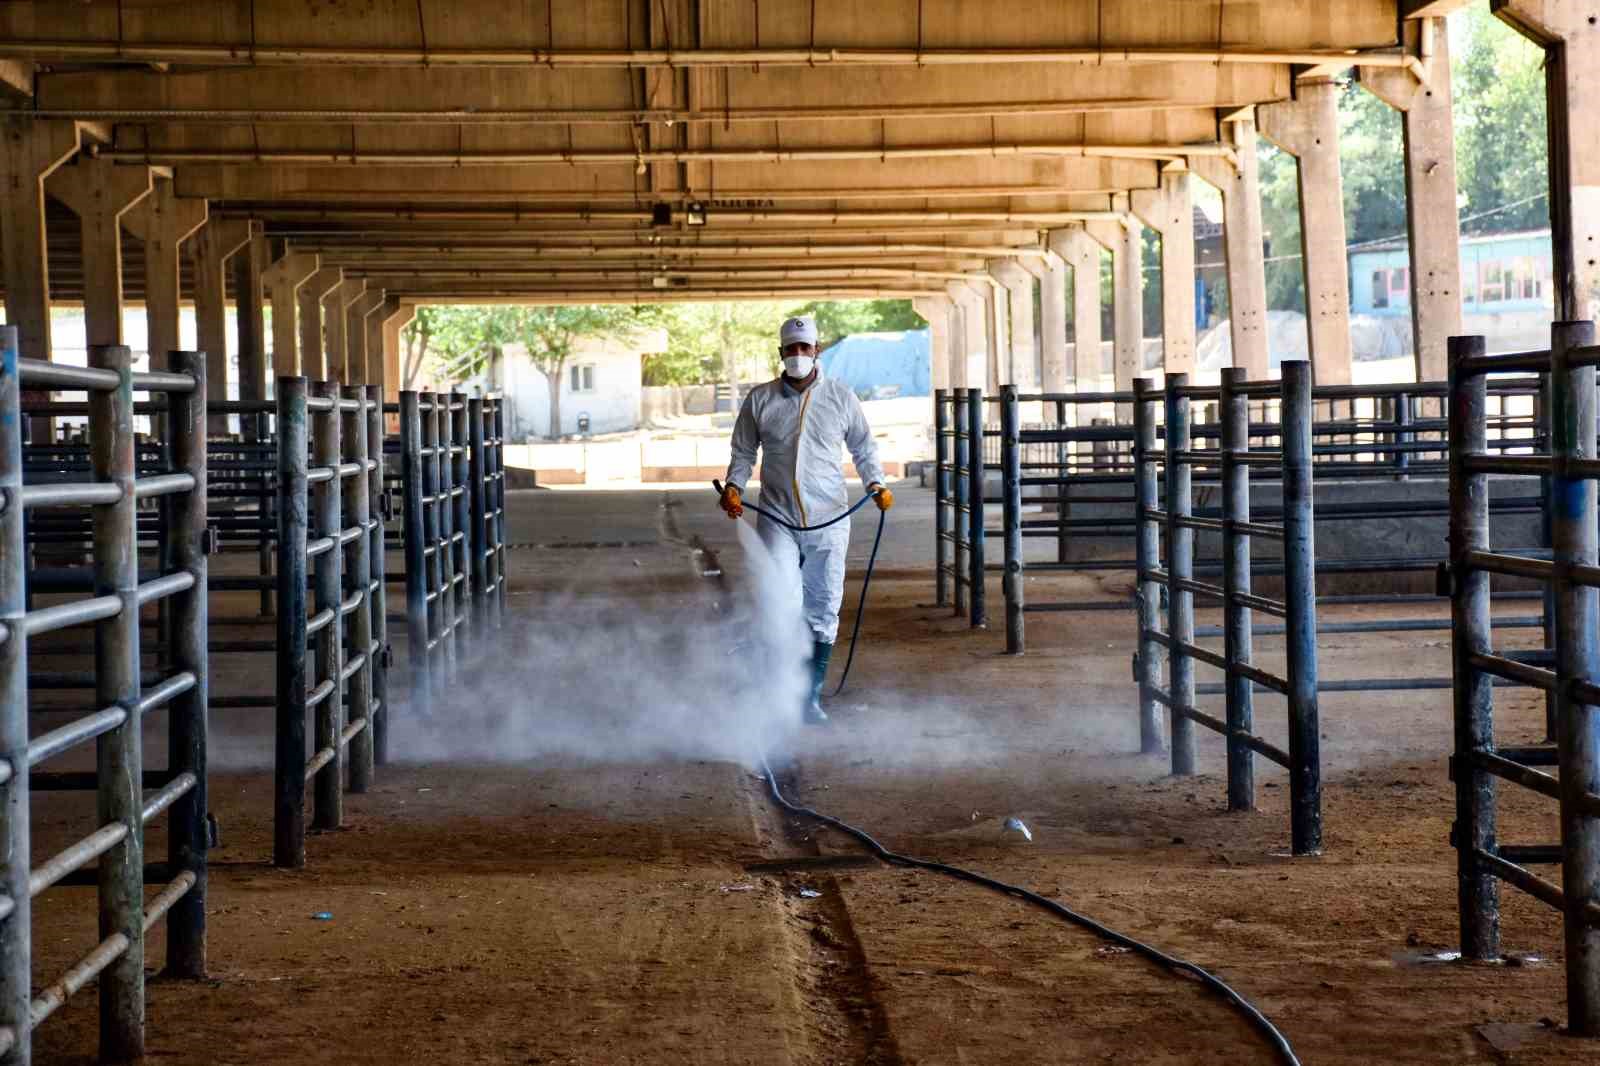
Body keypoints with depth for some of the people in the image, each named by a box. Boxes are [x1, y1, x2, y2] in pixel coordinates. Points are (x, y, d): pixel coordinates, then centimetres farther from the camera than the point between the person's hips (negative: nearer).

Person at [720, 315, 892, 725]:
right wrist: (733, 486, -5)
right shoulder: (759, 400, 5)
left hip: (829, 521, 1)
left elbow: (864, 448, 15)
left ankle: (812, 697, 14)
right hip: (777, 519, -1)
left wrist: (876, 484, -2)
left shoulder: (841, 397, 6)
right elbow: (743, 453, 13)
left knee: (823, 611, 5)